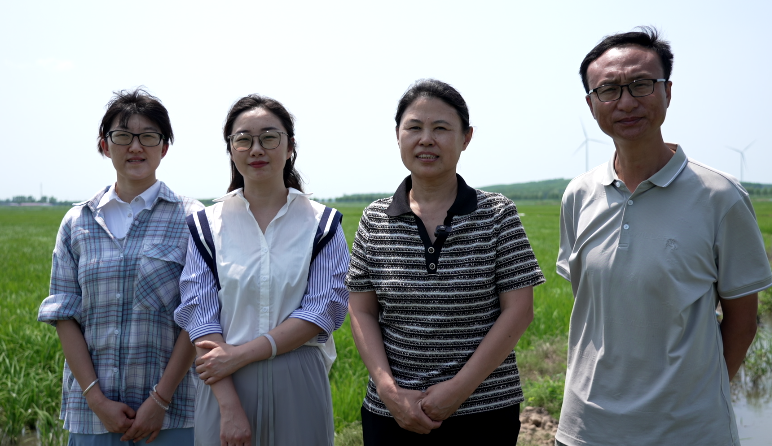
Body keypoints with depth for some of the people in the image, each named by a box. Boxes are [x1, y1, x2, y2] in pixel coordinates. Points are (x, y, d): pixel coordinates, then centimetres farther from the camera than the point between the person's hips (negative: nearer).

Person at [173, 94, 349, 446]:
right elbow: (200, 315, -5)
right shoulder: (207, 224, 3)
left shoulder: (322, 222, 2)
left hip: (299, 387, 0)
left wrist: (241, 353, -16)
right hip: (225, 384, 0)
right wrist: (230, 407, -15)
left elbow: (325, 310, -8)